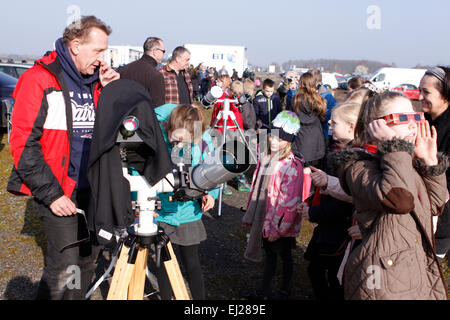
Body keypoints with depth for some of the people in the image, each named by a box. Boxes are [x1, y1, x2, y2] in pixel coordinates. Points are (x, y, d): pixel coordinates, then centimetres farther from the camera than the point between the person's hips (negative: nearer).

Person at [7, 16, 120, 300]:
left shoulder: (95, 81, 11)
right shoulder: (40, 79, -8)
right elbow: (23, 143, -12)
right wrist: (51, 193, -14)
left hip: (92, 188, 6)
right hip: (58, 190, -6)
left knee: (89, 256, 14)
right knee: (64, 265, -8)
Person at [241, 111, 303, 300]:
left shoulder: (292, 166, -21)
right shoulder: (265, 158, 3)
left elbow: (290, 201, -21)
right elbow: (256, 188, 11)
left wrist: (279, 228, -18)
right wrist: (250, 216, 13)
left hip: (282, 225, -7)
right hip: (264, 219, 7)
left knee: (285, 256, 13)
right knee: (270, 254, 20)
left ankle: (284, 291, 31)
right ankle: (263, 292, 33)